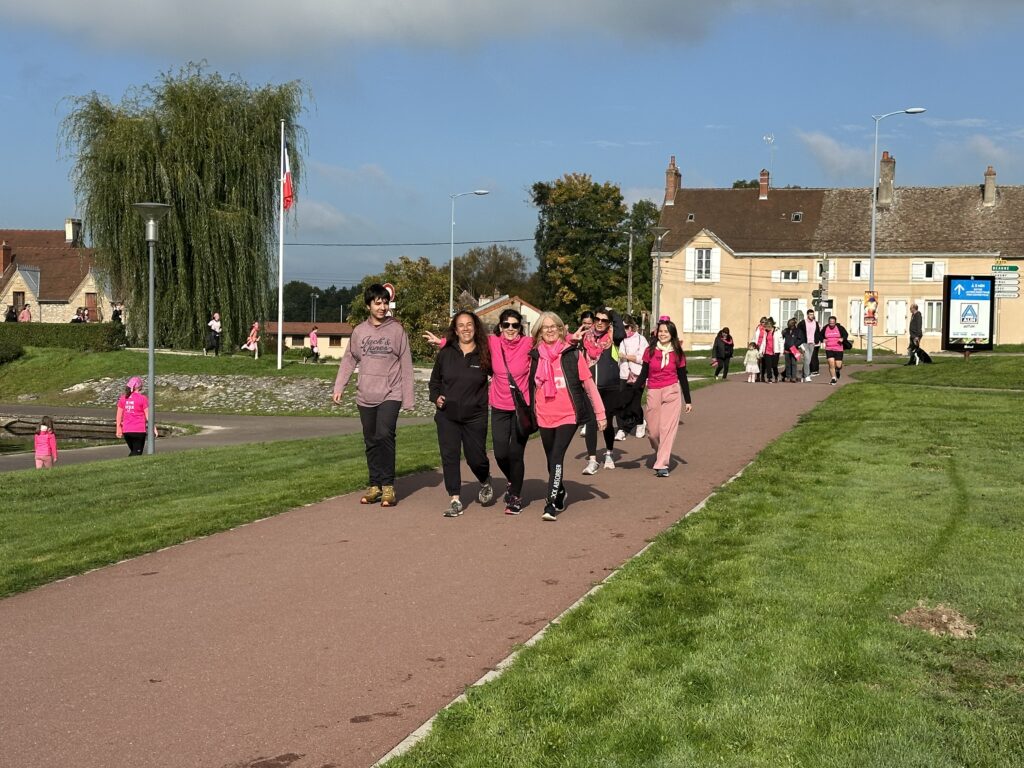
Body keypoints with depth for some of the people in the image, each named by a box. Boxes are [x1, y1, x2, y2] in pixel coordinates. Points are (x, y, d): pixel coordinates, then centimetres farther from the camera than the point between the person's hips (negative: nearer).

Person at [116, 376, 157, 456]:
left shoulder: (123, 398, 5)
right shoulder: (142, 398, -8)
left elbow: (119, 415, 8)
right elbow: (148, 416, -7)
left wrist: (118, 429, 18)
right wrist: (154, 429, 0)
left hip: (126, 431, 5)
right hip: (139, 431, -5)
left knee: (133, 452, 20)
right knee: (137, 453, 2)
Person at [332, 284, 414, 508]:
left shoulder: (396, 330, -1)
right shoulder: (359, 331, 7)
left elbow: (406, 365, -1)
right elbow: (349, 360, 12)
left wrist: (408, 398, -4)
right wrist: (338, 387, 2)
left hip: (390, 395, -4)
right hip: (366, 396, 4)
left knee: (384, 435, -19)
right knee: (371, 442, 9)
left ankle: (388, 486, -11)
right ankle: (375, 485, 18)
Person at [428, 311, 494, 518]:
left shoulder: (485, 354, -3)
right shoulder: (445, 353, 2)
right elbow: (435, 380, 15)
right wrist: (436, 397, 0)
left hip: (475, 416, -2)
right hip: (447, 415, 2)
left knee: (476, 457, 3)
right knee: (449, 456, -4)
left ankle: (485, 482, 36)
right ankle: (454, 500, 2)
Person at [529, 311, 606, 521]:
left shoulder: (572, 354, -3)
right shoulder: (534, 356, 5)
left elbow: (589, 384, -1)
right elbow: (529, 385, 14)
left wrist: (600, 413, -2)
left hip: (568, 415, -3)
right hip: (544, 417, 4)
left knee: (557, 457, -15)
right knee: (552, 460, 14)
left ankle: (551, 505, -15)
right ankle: (560, 496, 36)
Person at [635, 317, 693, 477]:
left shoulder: (677, 353, 4)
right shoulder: (650, 351, 3)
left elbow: (683, 378, 9)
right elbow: (644, 374, 6)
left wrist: (688, 401, 11)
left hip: (671, 392, -1)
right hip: (653, 393, 1)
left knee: (667, 428, -7)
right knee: (653, 431, 2)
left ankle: (662, 464, -7)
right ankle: (660, 454, 31)